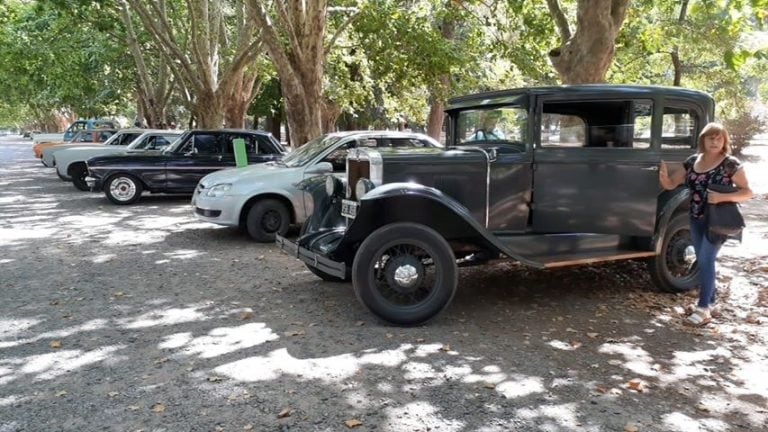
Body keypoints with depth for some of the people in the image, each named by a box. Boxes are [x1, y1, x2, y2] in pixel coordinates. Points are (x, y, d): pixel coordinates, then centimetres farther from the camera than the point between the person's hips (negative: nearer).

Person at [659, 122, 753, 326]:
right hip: (696, 219, 6)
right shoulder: (692, 161, 4)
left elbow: (747, 192, -10)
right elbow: (670, 184, 6)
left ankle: (703, 309, -7)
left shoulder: (731, 164, -10)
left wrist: (722, 197, -27)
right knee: (704, 261, 13)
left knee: (705, 260, -12)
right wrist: (663, 176, -17)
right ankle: (710, 302, 26)